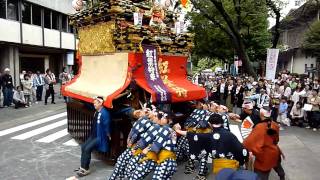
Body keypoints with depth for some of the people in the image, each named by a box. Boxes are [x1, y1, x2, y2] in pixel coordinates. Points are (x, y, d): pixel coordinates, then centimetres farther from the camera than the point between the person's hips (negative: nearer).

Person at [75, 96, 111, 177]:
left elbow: (107, 126, -20)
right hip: (93, 135, 9)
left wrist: (109, 137, -12)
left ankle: (86, 169, -2)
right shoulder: (96, 111, 5)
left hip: (100, 137, -9)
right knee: (83, 146, 4)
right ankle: (82, 166, 17)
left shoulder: (104, 113, -24)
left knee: (87, 149, -16)